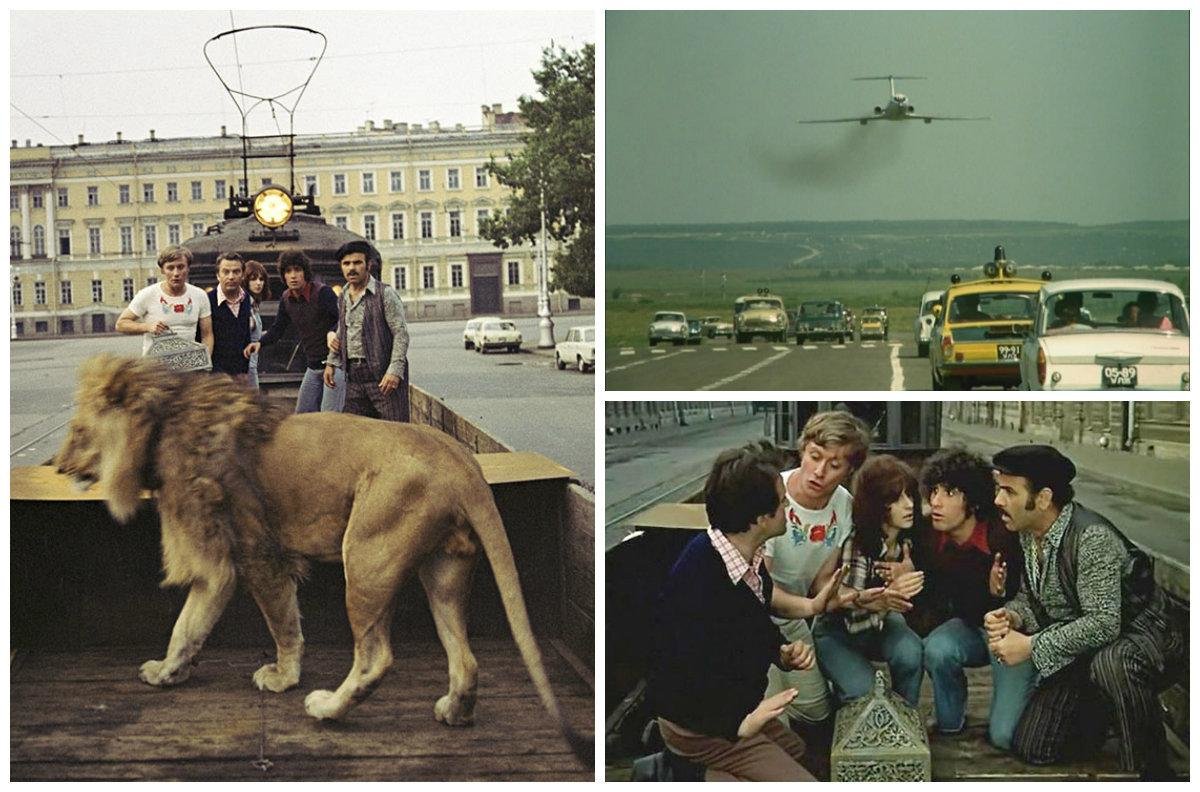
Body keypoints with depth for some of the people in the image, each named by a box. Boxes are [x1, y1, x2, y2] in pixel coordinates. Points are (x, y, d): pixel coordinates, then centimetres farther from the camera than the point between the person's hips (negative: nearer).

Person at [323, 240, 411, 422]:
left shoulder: (385, 294, -6)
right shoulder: (343, 297, 14)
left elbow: (401, 334, -11)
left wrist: (395, 371, -20)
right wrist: (331, 362, 17)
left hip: (382, 376, -6)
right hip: (354, 377, 6)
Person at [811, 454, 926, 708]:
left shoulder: (909, 541, -11)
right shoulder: (854, 544, -29)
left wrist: (906, 578, -24)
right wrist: (884, 599, -40)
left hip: (880, 623, 4)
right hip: (836, 631, -4)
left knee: (910, 654, -27)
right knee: (861, 688, -27)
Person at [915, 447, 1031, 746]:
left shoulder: (1004, 538, -28)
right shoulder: (930, 539, -11)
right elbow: (932, 604, -2)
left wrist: (999, 594, -43)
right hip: (969, 627, 4)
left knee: (1004, 735, -15)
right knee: (936, 650, -31)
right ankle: (949, 725, -4)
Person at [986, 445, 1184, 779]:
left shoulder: (1092, 537, -29)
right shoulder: (1028, 533, -3)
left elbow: (1102, 624, -33)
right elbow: (1029, 598, 7)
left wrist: (1031, 646, -29)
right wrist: (1010, 616, -16)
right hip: (1079, 650, 8)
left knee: (1110, 663, -44)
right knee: (1031, 748, 1)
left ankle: (1153, 773, -23)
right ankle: (1097, 715, 29)